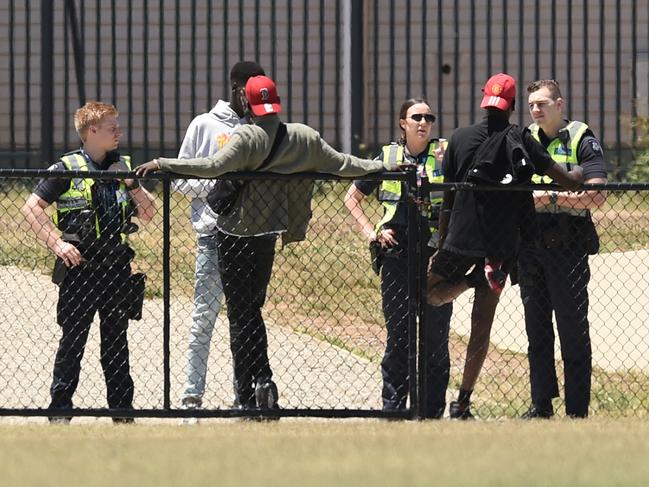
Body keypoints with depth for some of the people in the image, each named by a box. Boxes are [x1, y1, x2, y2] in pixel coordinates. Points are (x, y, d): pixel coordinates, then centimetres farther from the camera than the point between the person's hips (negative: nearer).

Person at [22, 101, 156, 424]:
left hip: (117, 264, 4)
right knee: (72, 339, -1)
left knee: (116, 339, 9)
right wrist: (57, 243, -15)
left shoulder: (123, 167, 11)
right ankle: (60, 411, 5)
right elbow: (31, 208, -6)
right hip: (80, 266, -4)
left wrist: (131, 184, -6)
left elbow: (148, 214, 13)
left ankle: (122, 409, 14)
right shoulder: (68, 169, -5)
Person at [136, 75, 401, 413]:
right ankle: (262, 380, 7)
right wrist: (380, 167, 27)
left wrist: (161, 164, -26)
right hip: (268, 233, 5)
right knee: (252, 310, 19)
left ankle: (245, 394, -2)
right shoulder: (304, 138, 2)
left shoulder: (247, 138, -15)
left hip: (235, 232, -5)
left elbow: (212, 166, -28)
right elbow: (340, 164, 11)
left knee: (240, 312, 0)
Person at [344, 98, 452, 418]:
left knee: (435, 335, 0)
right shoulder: (387, 157, 10)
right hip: (396, 256, 1)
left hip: (436, 256, -1)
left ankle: (433, 411, 6)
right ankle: (392, 406, 10)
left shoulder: (444, 154, 5)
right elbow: (352, 197, 19)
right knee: (397, 334, 3)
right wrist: (370, 231, 8)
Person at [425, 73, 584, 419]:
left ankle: (474, 278, -10)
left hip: (461, 238, 0)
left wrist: (442, 244, 13)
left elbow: (447, 200, 3)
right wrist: (581, 173, 16)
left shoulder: (460, 139, 0)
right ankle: (463, 402, 4)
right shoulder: (521, 141, -5)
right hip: (501, 244, 0)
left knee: (433, 293, 21)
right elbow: (568, 181, -7)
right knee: (482, 324, 7)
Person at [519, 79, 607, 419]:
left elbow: (596, 196, -14)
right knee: (536, 328, 9)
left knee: (572, 330, -3)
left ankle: (578, 411, -1)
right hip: (529, 247, 6)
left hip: (567, 247, -6)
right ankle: (541, 404, 15)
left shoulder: (581, 140, -3)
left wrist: (552, 199, -18)